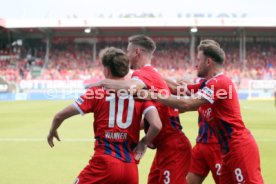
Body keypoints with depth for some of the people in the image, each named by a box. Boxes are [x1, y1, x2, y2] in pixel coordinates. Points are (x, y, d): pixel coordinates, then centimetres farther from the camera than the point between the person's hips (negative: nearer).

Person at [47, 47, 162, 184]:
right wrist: (143, 142, 9)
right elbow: (157, 125, -9)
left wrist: (52, 132, 22)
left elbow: (60, 116, 2)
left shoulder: (97, 92, 0)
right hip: (131, 169, 3)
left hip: (104, 164, -3)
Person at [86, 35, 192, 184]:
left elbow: (131, 87, -39)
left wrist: (100, 83, -23)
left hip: (173, 148, -9)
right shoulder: (152, 74, 14)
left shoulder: (144, 73, -13)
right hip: (166, 147, 9)